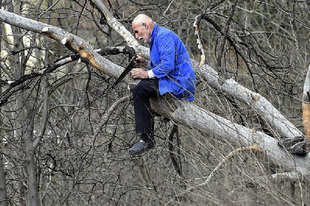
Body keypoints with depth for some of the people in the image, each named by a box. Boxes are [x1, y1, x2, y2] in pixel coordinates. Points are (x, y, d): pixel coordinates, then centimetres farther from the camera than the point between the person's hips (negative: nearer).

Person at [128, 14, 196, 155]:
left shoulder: (164, 36, -13)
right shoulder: (155, 38, 21)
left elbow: (168, 65, -24)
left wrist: (147, 74, -17)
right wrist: (147, 63, 12)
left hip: (179, 83, -11)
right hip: (175, 81, 11)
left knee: (140, 91, -23)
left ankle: (146, 139, -24)